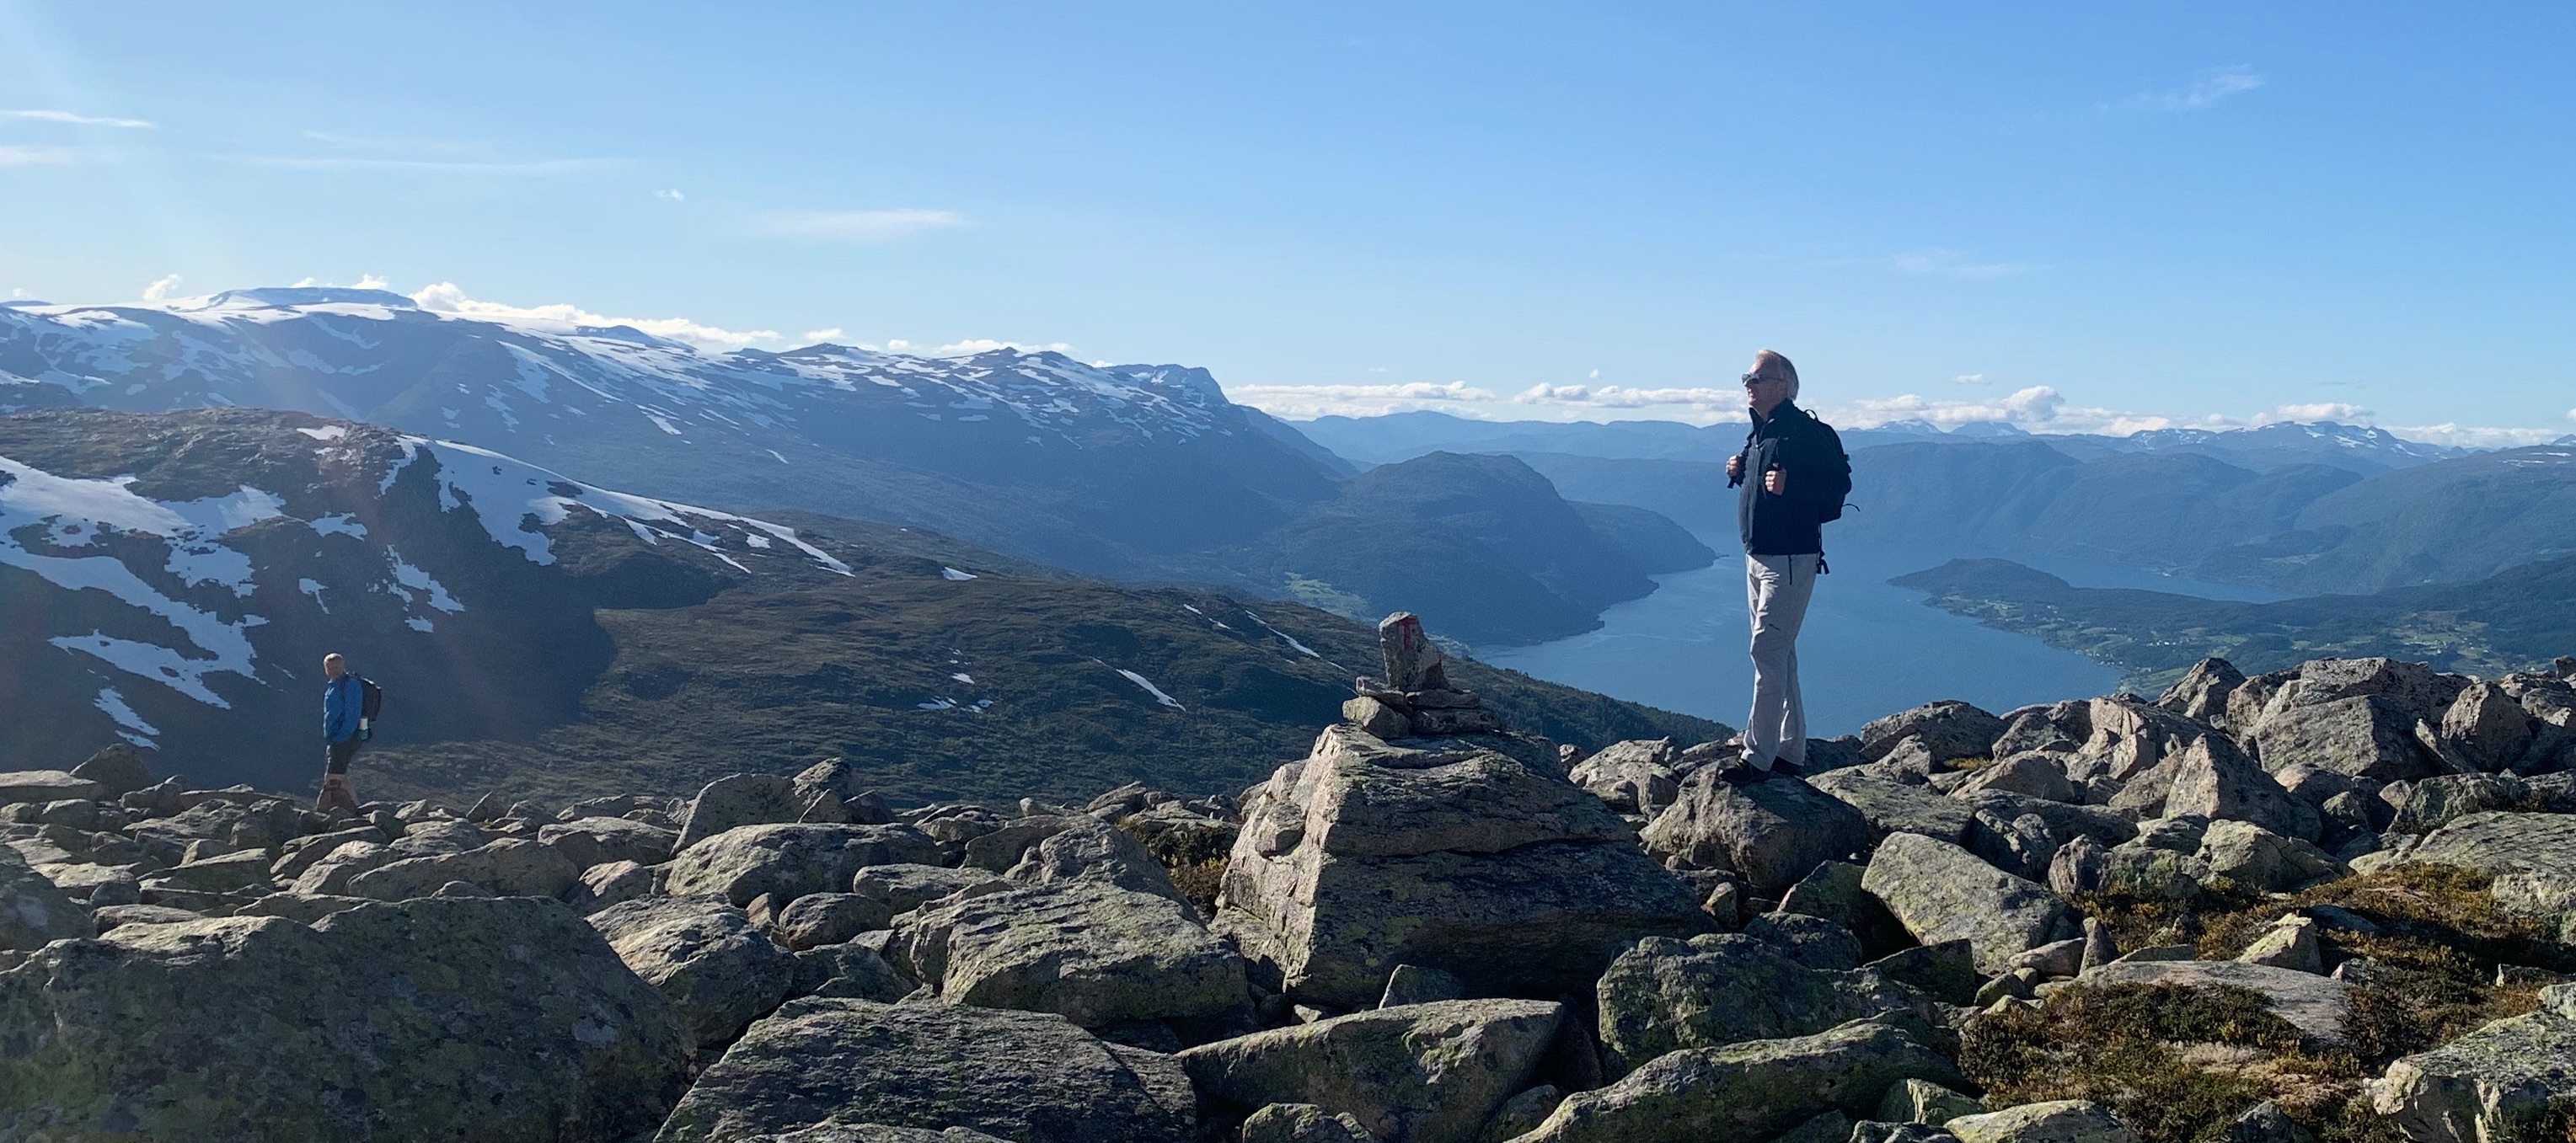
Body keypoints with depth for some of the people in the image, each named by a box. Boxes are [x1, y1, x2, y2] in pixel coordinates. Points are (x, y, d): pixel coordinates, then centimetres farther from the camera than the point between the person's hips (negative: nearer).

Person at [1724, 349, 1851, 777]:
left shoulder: (1806, 432, -13)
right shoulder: (1760, 432, 15)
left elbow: (1839, 482, -18)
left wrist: (1789, 485, -30)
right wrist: (1740, 473, 7)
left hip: (1790, 560, -10)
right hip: (1757, 557, 10)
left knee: (1767, 651, -11)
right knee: (1779, 653, 14)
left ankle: (1759, 757, -7)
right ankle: (1790, 750, 22)